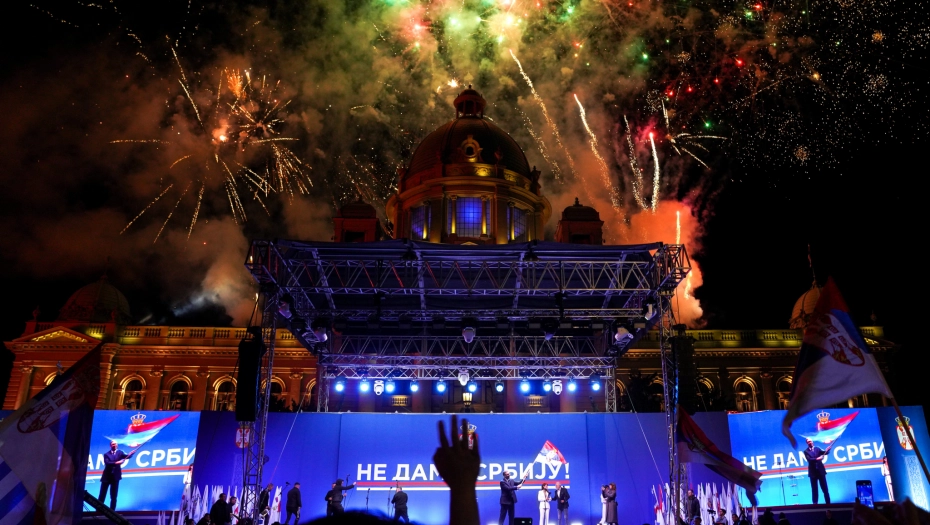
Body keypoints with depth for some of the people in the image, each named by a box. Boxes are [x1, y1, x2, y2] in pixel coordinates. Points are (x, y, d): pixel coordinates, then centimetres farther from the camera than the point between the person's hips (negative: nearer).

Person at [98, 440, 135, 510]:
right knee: (102, 495, 3)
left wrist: (131, 453, -29)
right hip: (106, 476, 0)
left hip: (115, 476, 0)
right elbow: (107, 463, -12)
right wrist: (116, 463, -27)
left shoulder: (120, 452, 9)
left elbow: (126, 456, -8)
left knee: (114, 496, 2)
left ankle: (112, 511, 4)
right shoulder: (106, 454, 5)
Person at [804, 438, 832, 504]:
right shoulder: (806, 451, 0)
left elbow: (824, 453, -6)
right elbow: (809, 459, -15)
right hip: (813, 472, -2)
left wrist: (827, 450, -27)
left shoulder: (817, 448, 9)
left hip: (820, 470, 2)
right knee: (814, 488, 2)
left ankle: (828, 502, 11)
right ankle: (815, 503, 6)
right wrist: (817, 459, -30)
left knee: (824, 487, 5)